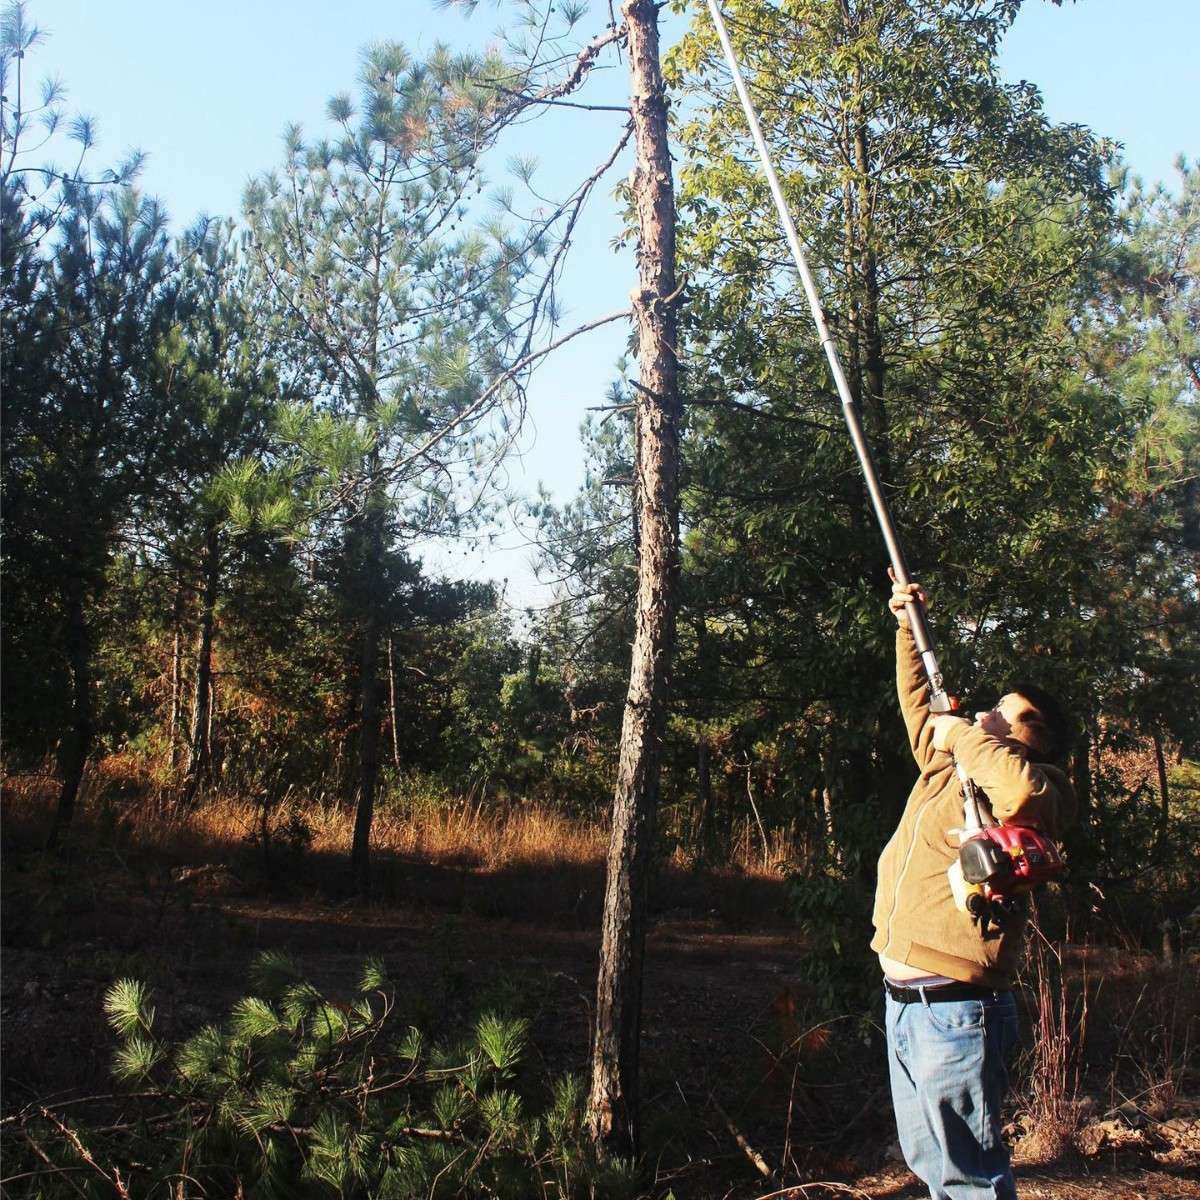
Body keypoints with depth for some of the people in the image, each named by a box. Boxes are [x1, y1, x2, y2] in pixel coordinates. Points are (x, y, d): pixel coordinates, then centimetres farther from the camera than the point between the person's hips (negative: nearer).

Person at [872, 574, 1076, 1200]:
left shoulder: (1042, 793, -10)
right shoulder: (946, 767, 12)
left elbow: (1024, 792, -35)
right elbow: (920, 703, 27)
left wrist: (964, 733, -19)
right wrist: (909, 625, 22)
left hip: (954, 1012, -9)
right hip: (904, 1003, 9)